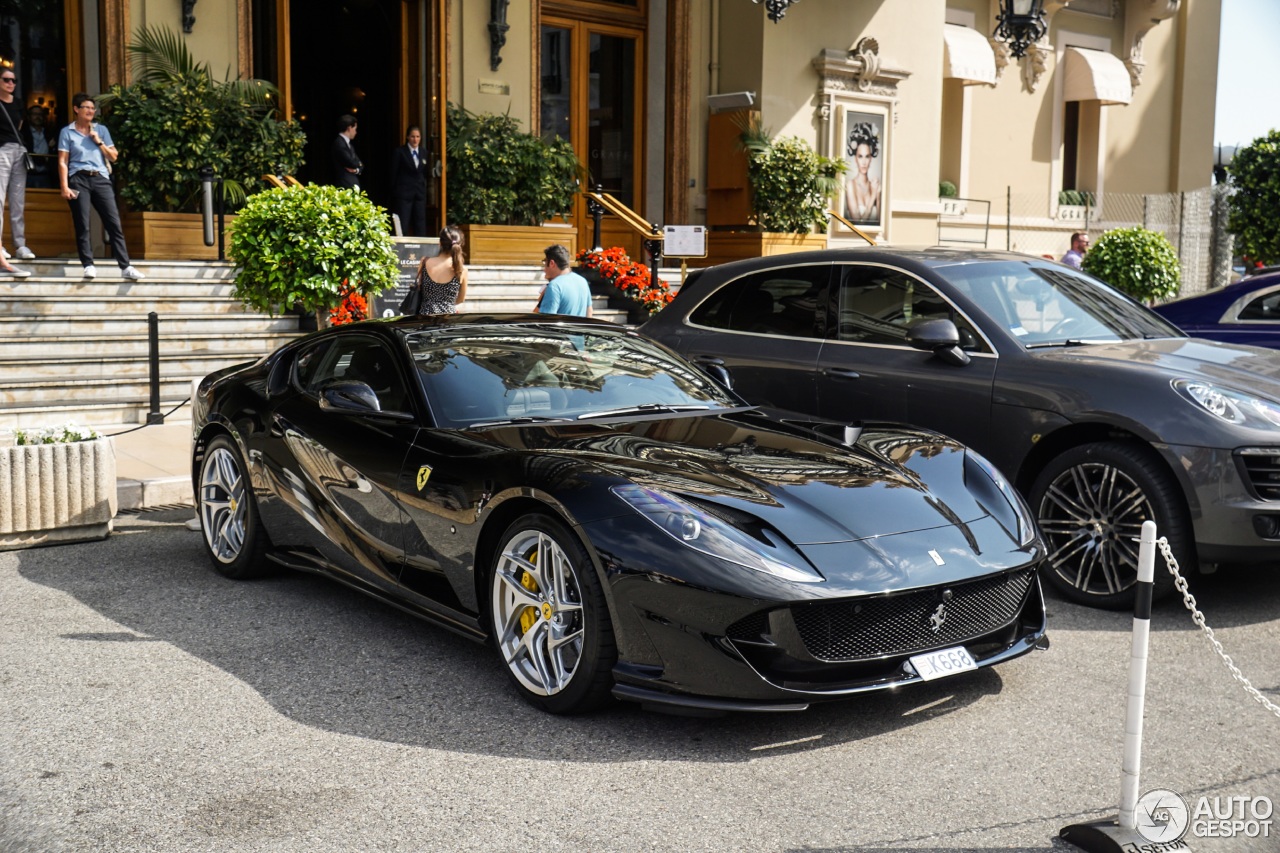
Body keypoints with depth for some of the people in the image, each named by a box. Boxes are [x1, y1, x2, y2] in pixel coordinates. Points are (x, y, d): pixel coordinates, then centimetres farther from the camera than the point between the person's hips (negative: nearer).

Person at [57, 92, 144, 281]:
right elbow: (62, 162, 2)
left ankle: (125, 267, -8)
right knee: (82, 224, -4)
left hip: (100, 179, 2)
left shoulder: (101, 130, 16)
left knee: (114, 222, -5)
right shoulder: (67, 132, 7)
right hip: (79, 180, -2)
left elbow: (113, 157, 14)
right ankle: (88, 265, -1)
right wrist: (64, 187, -8)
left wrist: (99, 142, 1)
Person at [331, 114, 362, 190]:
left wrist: (357, 170, -4)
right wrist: (359, 163, 5)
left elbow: (360, 165, 18)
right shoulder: (339, 143, -11)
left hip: (353, 185, 9)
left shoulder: (349, 144, 19)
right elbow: (351, 162, -17)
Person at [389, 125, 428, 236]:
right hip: (403, 194, -4)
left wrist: (423, 188, 6)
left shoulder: (424, 153, 12)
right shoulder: (399, 152, -1)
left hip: (420, 194, 4)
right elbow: (393, 174, 0)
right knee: (402, 227, -5)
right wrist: (394, 193, -2)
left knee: (420, 228, 4)